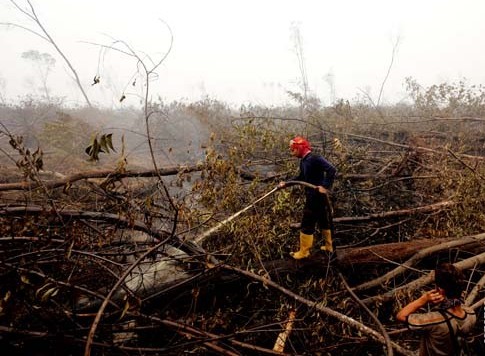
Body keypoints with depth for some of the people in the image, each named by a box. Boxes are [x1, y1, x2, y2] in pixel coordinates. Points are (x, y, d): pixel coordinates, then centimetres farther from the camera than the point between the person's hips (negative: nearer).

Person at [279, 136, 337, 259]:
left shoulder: (315, 159, -22)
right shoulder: (303, 161, 8)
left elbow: (332, 170, -29)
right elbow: (301, 177, 21)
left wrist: (325, 186, -29)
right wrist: (286, 184, 16)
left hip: (317, 197, -10)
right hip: (313, 196, 10)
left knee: (307, 224, 0)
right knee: (323, 221, 21)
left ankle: (304, 252, 13)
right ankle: (328, 246, 36)